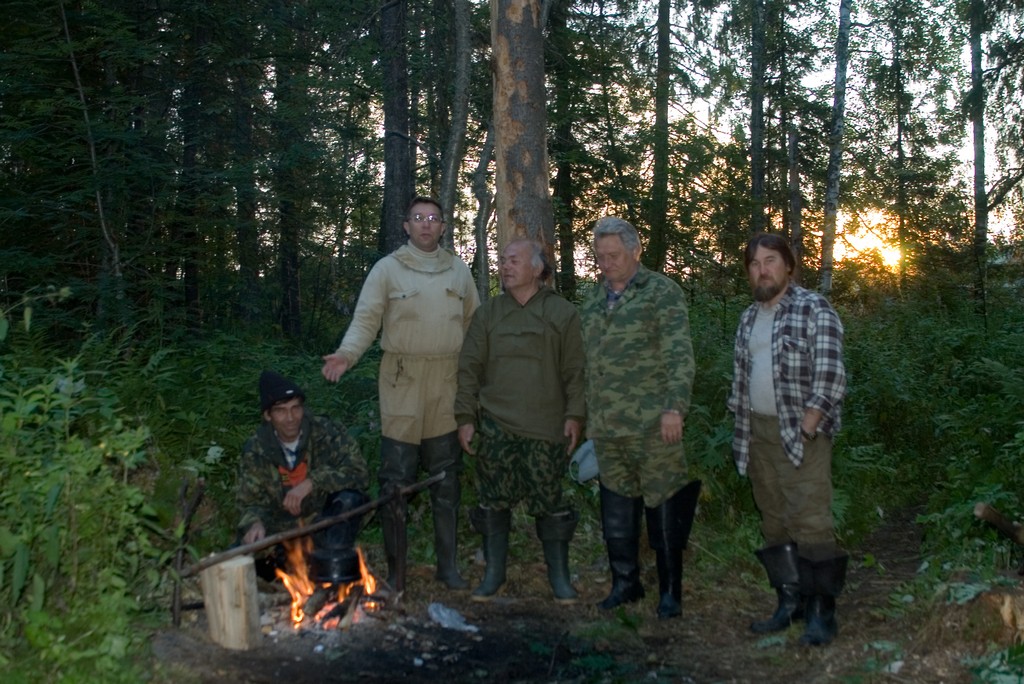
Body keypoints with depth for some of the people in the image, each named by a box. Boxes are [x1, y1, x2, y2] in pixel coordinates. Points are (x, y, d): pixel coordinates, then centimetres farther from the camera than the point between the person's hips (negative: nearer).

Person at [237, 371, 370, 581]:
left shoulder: (325, 432, -12)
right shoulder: (255, 449, -7)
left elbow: (359, 472, -20)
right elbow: (250, 501, -5)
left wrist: (312, 482, -31)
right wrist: (255, 522, -29)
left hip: (324, 526, -2)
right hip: (281, 530, 2)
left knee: (350, 498, -31)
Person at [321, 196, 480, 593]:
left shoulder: (458, 271, 11)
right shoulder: (387, 269, 1)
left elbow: (474, 324, 14)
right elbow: (366, 321, -3)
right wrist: (346, 354, -21)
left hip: (448, 385, 3)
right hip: (402, 383, -3)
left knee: (447, 481, 11)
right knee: (396, 480, -1)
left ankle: (448, 564, 23)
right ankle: (396, 570, 10)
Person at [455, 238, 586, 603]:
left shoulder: (563, 313, 4)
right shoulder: (487, 313, 9)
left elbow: (574, 370, 2)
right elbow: (469, 368, 7)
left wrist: (574, 415, -5)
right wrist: (465, 417, 2)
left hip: (545, 427, -2)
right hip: (495, 426, 2)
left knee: (549, 502, 2)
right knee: (493, 501, 6)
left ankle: (560, 577, 16)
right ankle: (493, 573, 19)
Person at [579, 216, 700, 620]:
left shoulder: (662, 292, -4)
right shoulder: (594, 299, 15)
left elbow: (680, 355, -11)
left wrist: (675, 407, -21)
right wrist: (587, 415, 19)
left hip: (652, 425, -6)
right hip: (607, 427, 6)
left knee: (663, 510, 3)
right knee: (616, 511, 12)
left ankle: (670, 592, 15)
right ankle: (625, 583, 26)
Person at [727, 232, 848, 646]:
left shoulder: (814, 310, -5)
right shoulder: (749, 318, 16)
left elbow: (829, 376, -12)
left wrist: (806, 428, -16)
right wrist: (742, 430, 13)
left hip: (802, 435, -7)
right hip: (759, 434, 7)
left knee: (810, 523, -10)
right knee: (774, 523, 10)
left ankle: (821, 612, -1)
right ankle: (789, 602, 19)